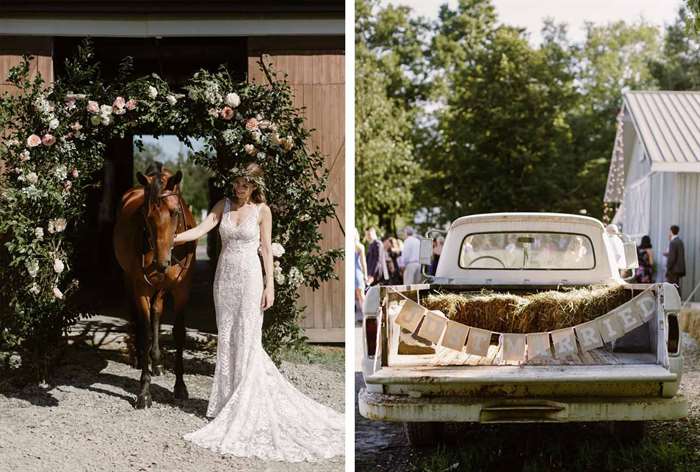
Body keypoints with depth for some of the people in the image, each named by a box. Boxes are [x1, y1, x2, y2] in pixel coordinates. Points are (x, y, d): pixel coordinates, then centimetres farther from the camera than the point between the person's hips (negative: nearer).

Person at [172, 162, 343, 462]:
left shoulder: (262, 210, -3)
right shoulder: (224, 205, 6)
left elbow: (266, 248, -3)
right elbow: (201, 229, -3)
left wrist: (270, 286, -7)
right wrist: (172, 238, -19)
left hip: (249, 279, -4)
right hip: (225, 277, 4)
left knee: (247, 341, -4)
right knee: (226, 339, 8)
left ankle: (246, 408, 3)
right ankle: (227, 400, 17)